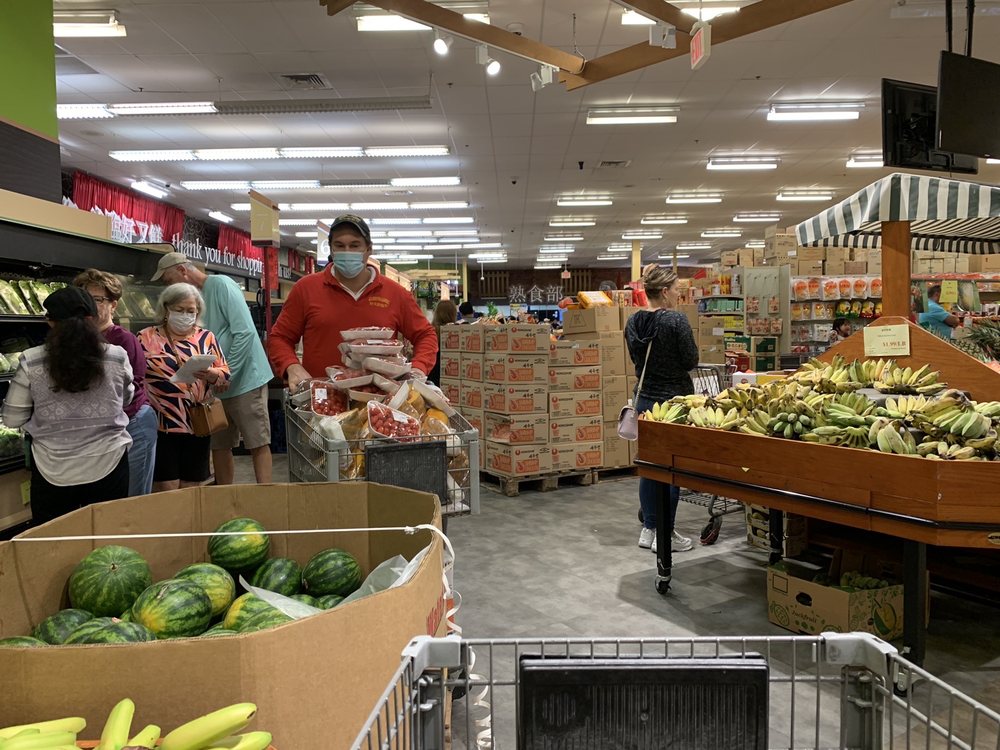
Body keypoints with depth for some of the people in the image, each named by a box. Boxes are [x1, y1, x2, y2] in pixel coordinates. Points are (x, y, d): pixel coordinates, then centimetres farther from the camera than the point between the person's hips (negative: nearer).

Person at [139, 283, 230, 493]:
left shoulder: (206, 337, 8)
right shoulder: (146, 337, 3)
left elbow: (225, 378, 4)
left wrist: (210, 375, -18)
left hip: (197, 425, 2)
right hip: (161, 426, -2)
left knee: (191, 489, 8)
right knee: (166, 489, -2)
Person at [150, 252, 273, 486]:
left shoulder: (221, 285, -9)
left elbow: (245, 332, -17)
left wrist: (227, 376, -15)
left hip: (244, 379, -8)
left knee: (258, 444, -5)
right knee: (219, 446, 10)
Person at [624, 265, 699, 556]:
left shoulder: (633, 322, 4)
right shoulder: (676, 320, -16)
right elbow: (691, 361, -11)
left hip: (644, 399, 7)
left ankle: (648, 529, 21)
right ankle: (665, 534, 10)